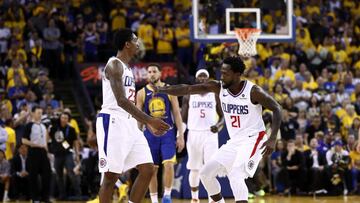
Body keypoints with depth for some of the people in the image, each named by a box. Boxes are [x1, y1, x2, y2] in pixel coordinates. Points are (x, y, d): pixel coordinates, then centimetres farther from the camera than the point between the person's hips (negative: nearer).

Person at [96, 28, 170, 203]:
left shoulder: (127, 68, 19)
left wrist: (149, 125, 19)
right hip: (113, 122, -9)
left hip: (129, 123, 9)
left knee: (147, 169, 3)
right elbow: (121, 100, -21)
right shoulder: (114, 65, -11)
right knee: (111, 175, -8)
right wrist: (150, 121, -25)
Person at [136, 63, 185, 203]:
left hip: (168, 132, -1)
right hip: (150, 133, 1)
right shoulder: (142, 93, 4)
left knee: (169, 165, -16)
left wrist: (181, 135, -3)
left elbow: (177, 113, 3)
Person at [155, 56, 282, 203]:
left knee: (235, 176, -26)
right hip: (234, 141, 7)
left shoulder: (253, 91, -18)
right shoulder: (218, 87, -5)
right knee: (206, 173, 4)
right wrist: (162, 90, -22)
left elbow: (276, 108, -11)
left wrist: (273, 139, -20)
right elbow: (188, 89, -10)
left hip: (252, 140, -7)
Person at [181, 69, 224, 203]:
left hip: (210, 134, -1)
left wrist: (218, 125, -12)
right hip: (194, 134, 1)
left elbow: (223, 116, 9)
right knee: (194, 169, 5)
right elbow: (183, 118, 8)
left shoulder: (215, 96, 6)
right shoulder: (188, 96, 6)